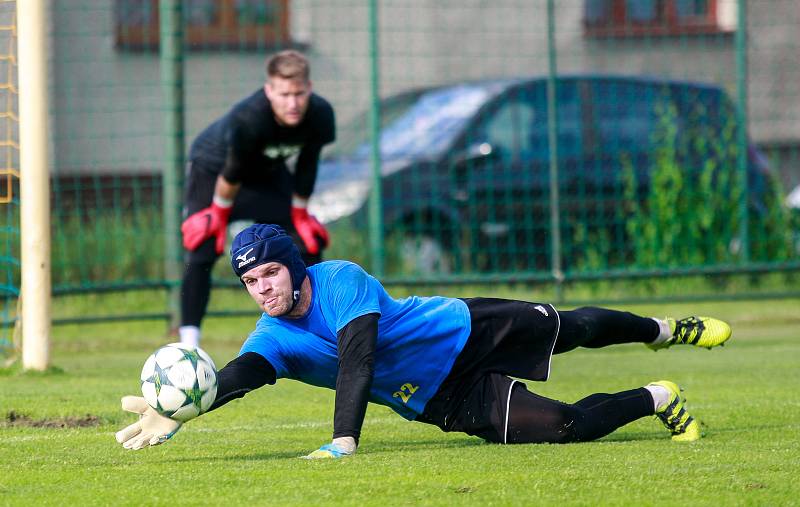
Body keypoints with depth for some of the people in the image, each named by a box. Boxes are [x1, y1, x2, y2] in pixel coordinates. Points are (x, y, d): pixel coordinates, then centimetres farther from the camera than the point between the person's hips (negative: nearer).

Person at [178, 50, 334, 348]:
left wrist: (300, 215, 0)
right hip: (212, 166, -5)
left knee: (309, 245, 1)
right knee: (202, 253, -20)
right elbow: (231, 174, -26)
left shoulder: (320, 115, -29)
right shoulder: (248, 119, -43)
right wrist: (219, 214, -12)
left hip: (269, 171, 5)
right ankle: (189, 345, -17)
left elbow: (306, 167, -11)